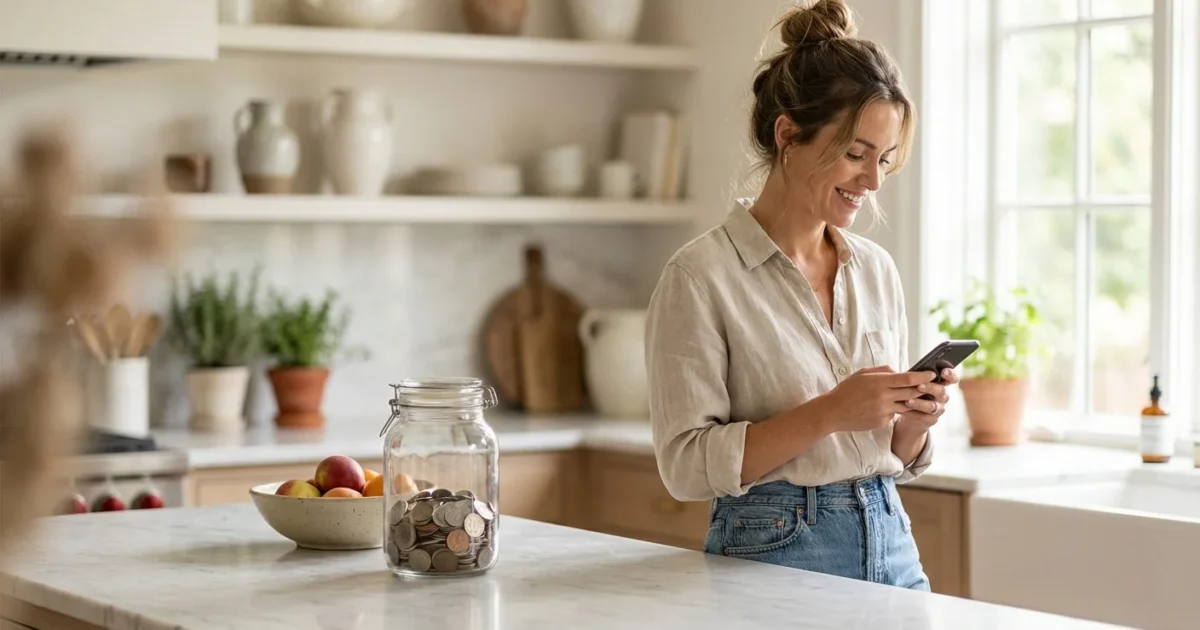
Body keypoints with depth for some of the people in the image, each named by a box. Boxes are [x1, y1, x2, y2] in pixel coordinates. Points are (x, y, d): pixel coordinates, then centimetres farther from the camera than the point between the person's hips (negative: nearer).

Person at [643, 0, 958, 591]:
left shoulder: (877, 270, 8)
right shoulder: (702, 276, -12)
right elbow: (687, 464, -16)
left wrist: (915, 420, -7)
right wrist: (827, 413, -23)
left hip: (891, 548, 6)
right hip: (773, 556, -5)